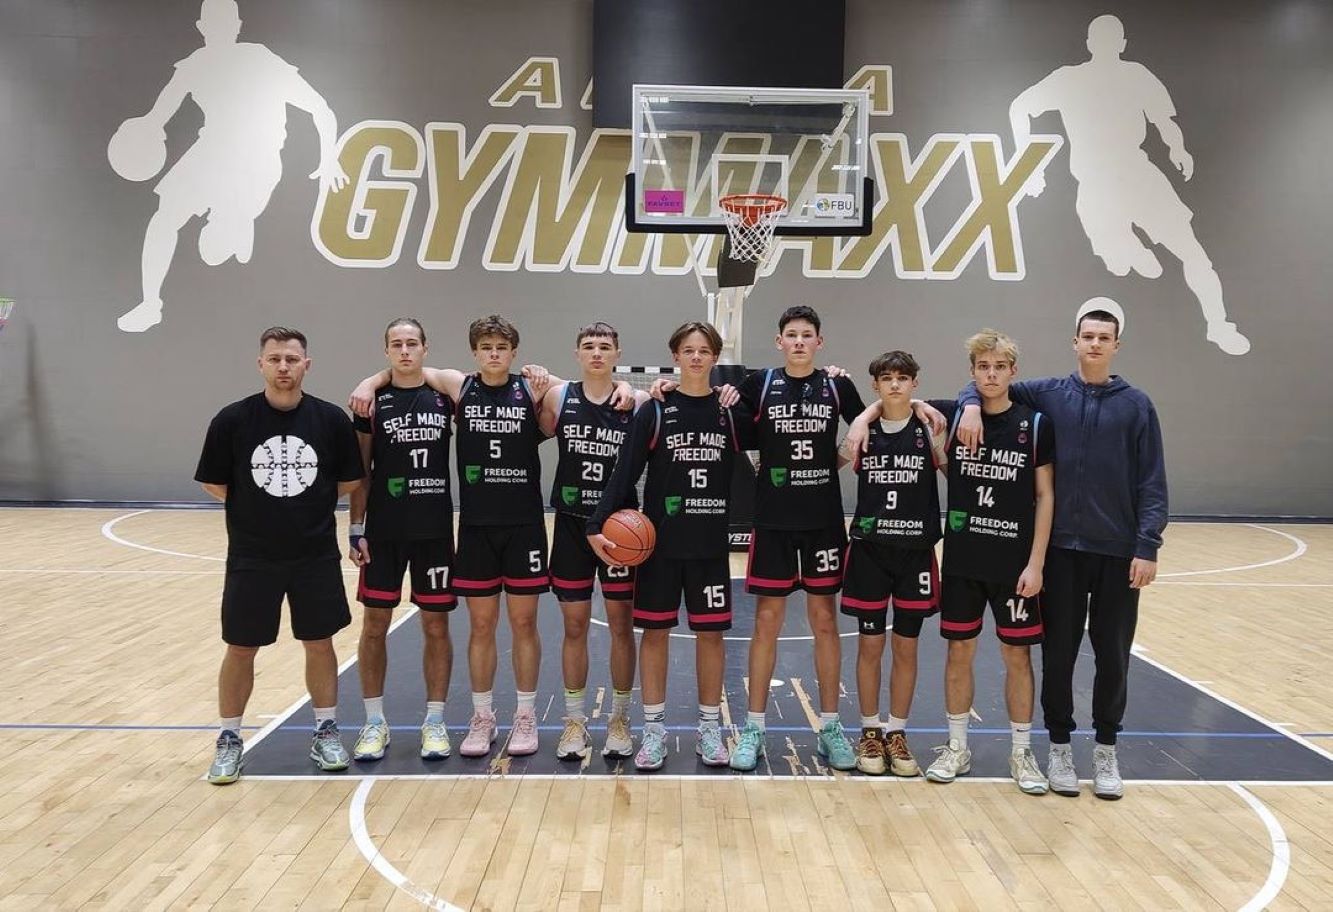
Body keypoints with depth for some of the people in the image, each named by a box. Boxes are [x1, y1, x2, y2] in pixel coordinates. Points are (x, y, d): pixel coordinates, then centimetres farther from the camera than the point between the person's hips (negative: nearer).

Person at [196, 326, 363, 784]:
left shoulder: (331, 419, -5)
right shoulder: (232, 420, -8)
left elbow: (350, 481, 6)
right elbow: (213, 483, 2)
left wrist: (308, 506, 6)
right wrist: (257, 510, 4)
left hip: (316, 556, 1)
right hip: (251, 558, -1)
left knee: (320, 642, 10)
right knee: (240, 648, 7)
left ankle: (326, 732, 26)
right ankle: (229, 740, 24)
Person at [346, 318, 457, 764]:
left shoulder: (445, 395, 1)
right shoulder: (372, 399, 0)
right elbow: (361, 471, 2)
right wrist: (355, 530, -3)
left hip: (435, 529, 0)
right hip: (383, 530, 0)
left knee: (436, 624, 6)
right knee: (375, 623, 6)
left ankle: (434, 721, 18)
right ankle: (375, 722, 19)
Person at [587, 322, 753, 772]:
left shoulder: (732, 412, 3)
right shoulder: (655, 411, -3)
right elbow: (625, 472, -8)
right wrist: (598, 524, -16)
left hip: (711, 543, 1)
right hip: (660, 542, -1)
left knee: (710, 632, 7)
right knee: (655, 630, 5)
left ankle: (709, 727, 21)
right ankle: (654, 728, 17)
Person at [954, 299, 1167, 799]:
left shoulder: (1136, 405, 1)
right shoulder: (1048, 394, 3)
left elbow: (1152, 484, -1)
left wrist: (1148, 547, -8)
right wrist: (971, 404, -10)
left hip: (1119, 552, 0)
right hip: (1062, 550, 0)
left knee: (1112, 655, 8)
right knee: (1059, 653, 7)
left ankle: (1106, 750, 25)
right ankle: (1060, 747, 22)